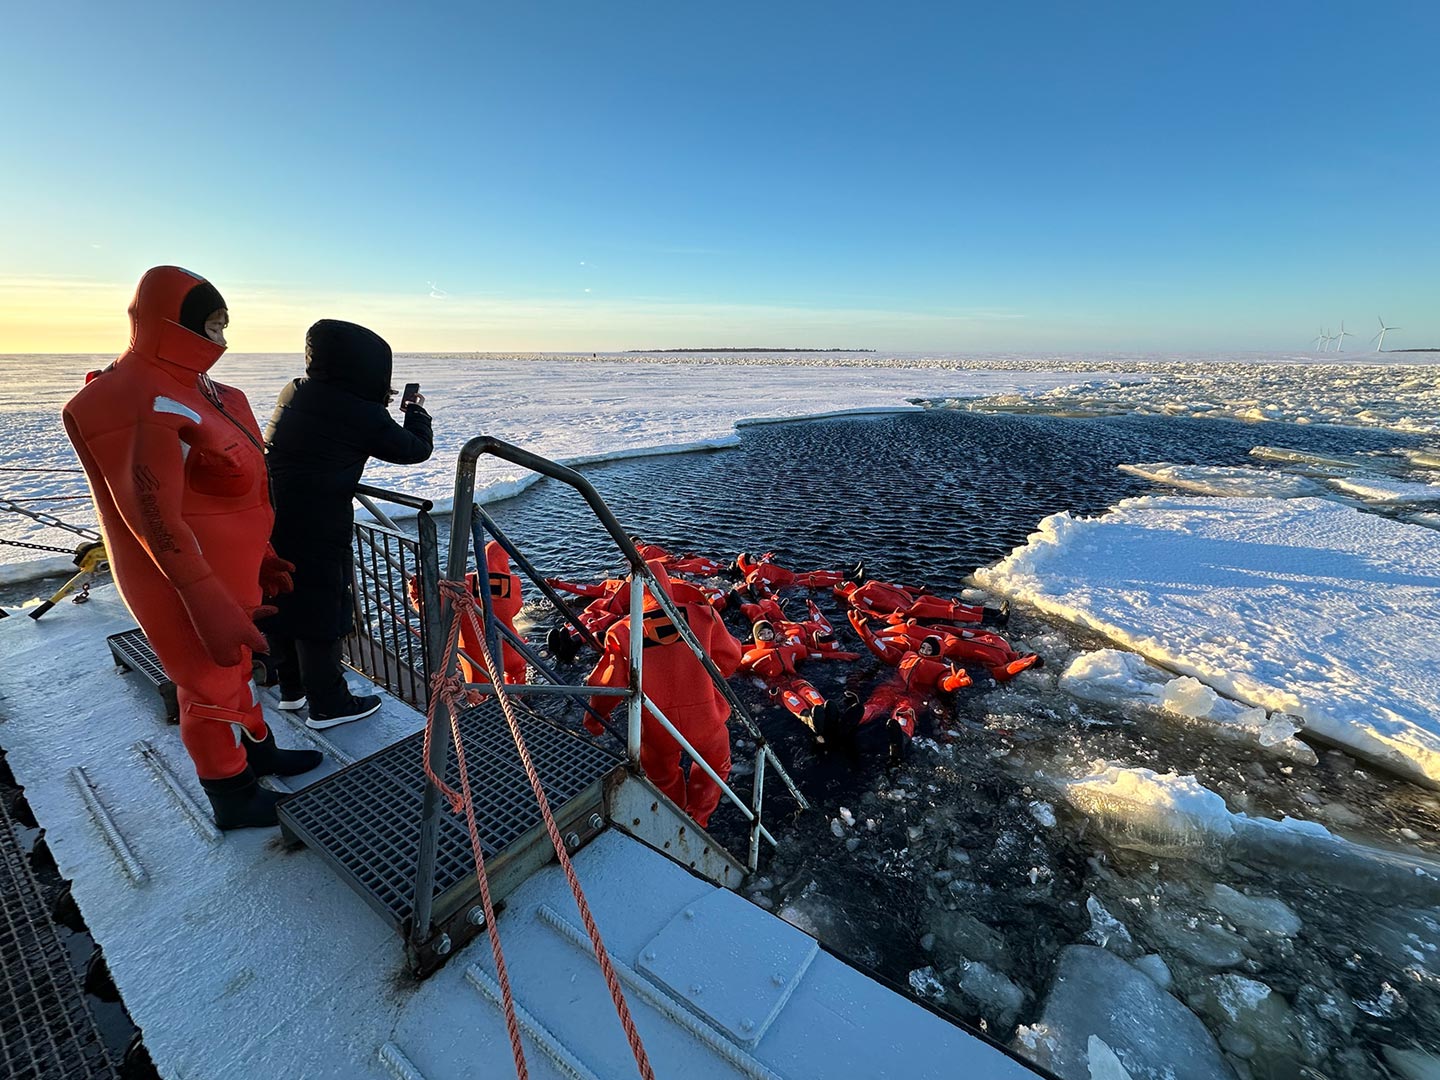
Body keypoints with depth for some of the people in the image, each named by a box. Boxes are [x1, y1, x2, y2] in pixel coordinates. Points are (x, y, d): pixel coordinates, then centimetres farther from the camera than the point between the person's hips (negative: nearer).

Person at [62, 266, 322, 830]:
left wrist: (260, 559, 15)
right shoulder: (148, 407, -24)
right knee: (212, 683, 7)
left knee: (235, 662, 24)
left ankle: (258, 750, 45)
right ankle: (234, 799, 28)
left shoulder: (191, 386, 7)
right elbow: (158, 521, -26)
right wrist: (213, 607, -24)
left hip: (227, 571, 9)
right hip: (185, 581, -9)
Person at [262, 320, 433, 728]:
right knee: (321, 615, 5)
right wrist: (417, 411, 14)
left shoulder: (294, 393, 6)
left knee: (282, 602, 20)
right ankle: (327, 704, 19)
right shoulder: (361, 414, -15)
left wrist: (376, 403, 24)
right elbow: (416, 449, -3)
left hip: (269, 521, 8)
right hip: (315, 532, -8)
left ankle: (292, 688, 38)